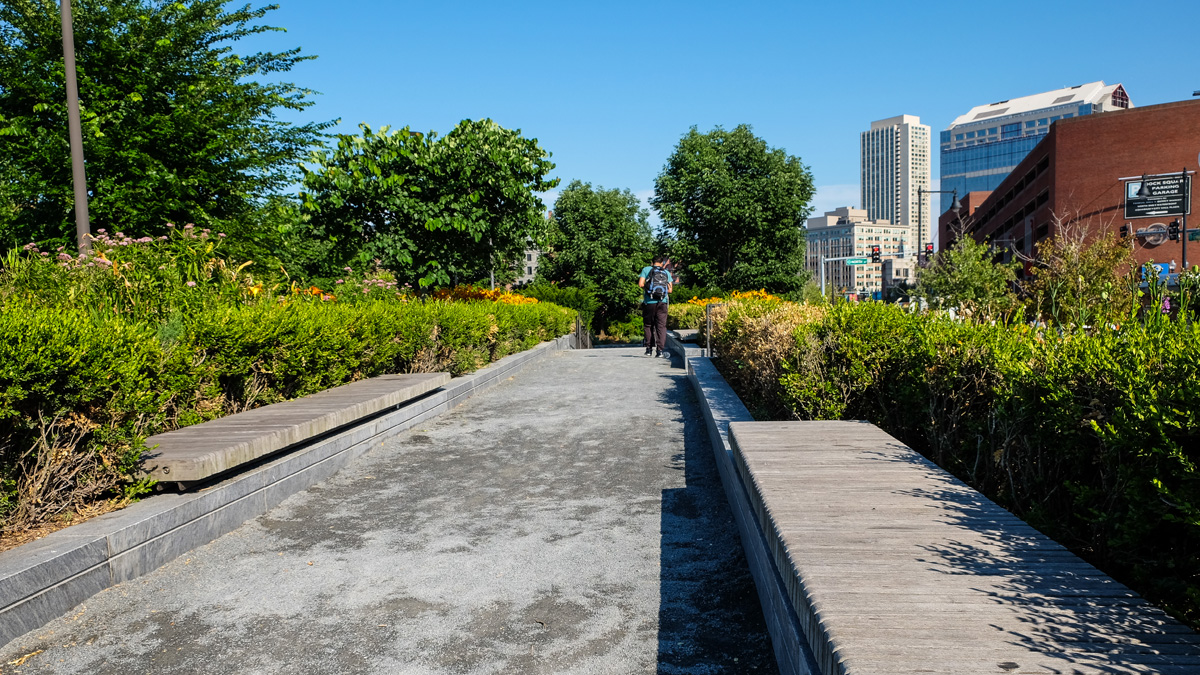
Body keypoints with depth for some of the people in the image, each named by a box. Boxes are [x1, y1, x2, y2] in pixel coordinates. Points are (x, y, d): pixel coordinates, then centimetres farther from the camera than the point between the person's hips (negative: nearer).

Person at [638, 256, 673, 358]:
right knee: (661, 326, 2)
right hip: (662, 303, 1)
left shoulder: (646, 270, 4)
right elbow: (670, 290, 6)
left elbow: (640, 284, -6)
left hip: (649, 302, -1)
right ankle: (660, 350, -6)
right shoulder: (667, 273, 10)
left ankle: (649, 349, 13)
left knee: (648, 325, 11)